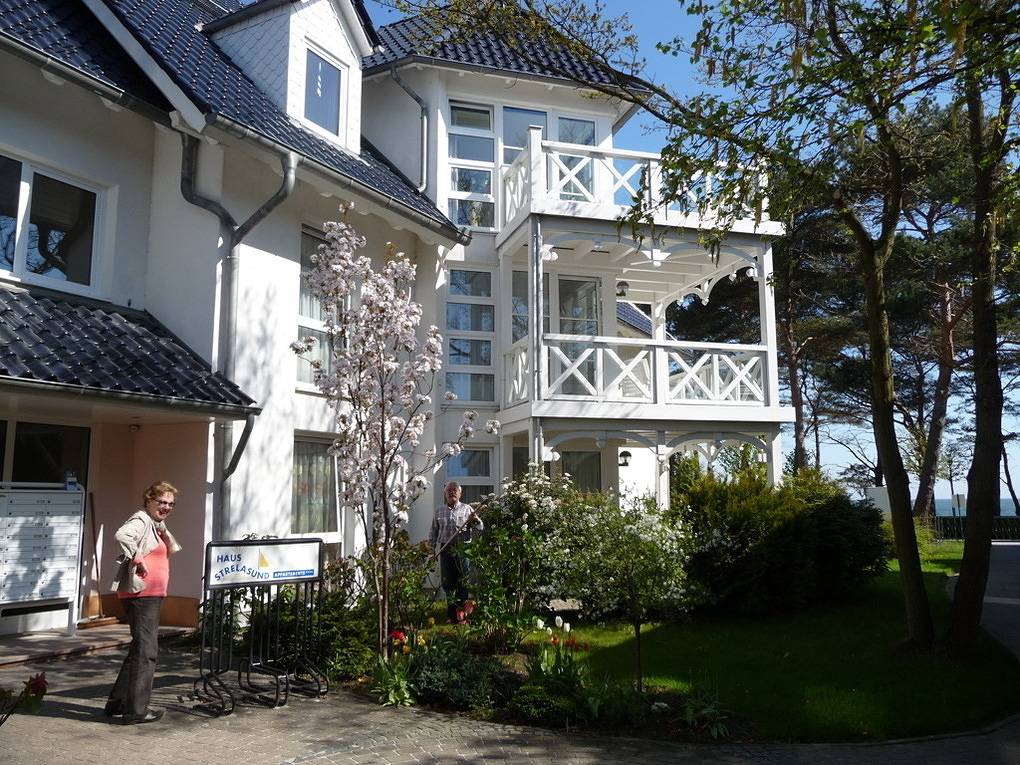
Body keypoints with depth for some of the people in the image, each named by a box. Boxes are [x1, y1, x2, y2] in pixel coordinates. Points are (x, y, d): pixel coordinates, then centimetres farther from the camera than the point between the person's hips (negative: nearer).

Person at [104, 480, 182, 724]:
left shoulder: (155, 525, 19)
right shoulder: (140, 520, -11)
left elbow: (172, 549, 21)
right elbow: (122, 535, -32)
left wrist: (163, 528, 7)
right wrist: (138, 559, -25)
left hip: (151, 595, 11)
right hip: (140, 593, -11)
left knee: (140, 649, 18)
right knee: (146, 651, -6)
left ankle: (117, 703, 28)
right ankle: (136, 710, 1)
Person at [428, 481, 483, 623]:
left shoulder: (467, 509, 7)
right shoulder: (439, 512, 14)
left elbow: (481, 527, 0)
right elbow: (433, 533, 20)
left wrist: (475, 520, -20)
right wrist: (431, 548, 11)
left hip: (463, 549, -2)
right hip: (445, 550, 2)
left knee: (463, 582, -3)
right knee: (447, 582, 5)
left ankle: (462, 611, 5)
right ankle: (452, 613, 15)